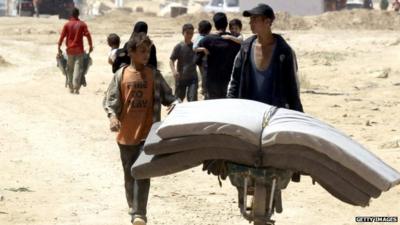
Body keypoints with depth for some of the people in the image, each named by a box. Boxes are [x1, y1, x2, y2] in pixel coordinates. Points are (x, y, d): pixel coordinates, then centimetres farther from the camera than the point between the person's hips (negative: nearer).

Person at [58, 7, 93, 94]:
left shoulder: (67, 24, 2)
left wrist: (59, 47, 2)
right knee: (78, 68, -4)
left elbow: (62, 36, -3)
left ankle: (71, 88, 14)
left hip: (70, 50, 1)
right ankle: (76, 88, -14)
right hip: (79, 50, -1)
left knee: (70, 69, 12)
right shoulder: (82, 24, 0)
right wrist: (90, 46, 1)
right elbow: (87, 35, -7)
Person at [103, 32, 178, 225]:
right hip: (126, 134, 2)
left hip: (147, 133, -2)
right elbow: (109, 100, 2)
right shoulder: (121, 75, 2)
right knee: (129, 175, 13)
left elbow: (166, 96, 4)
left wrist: (175, 103, -17)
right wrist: (112, 116, -15)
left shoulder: (154, 75, 2)